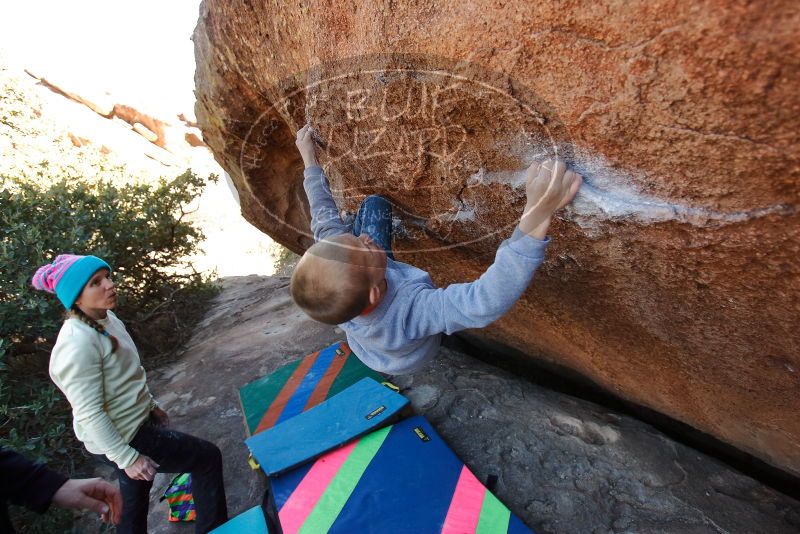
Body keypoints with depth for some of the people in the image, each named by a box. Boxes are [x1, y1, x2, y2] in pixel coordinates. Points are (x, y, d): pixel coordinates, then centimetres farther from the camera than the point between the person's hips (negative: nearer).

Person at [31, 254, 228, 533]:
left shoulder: (107, 318, 1)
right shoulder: (77, 344, -27)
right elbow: (89, 414, -25)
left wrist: (150, 404, 19)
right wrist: (126, 458, -20)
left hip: (136, 421, 9)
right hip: (121, 437, -9)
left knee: (135, 499, 27)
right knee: (208, 458, 1)